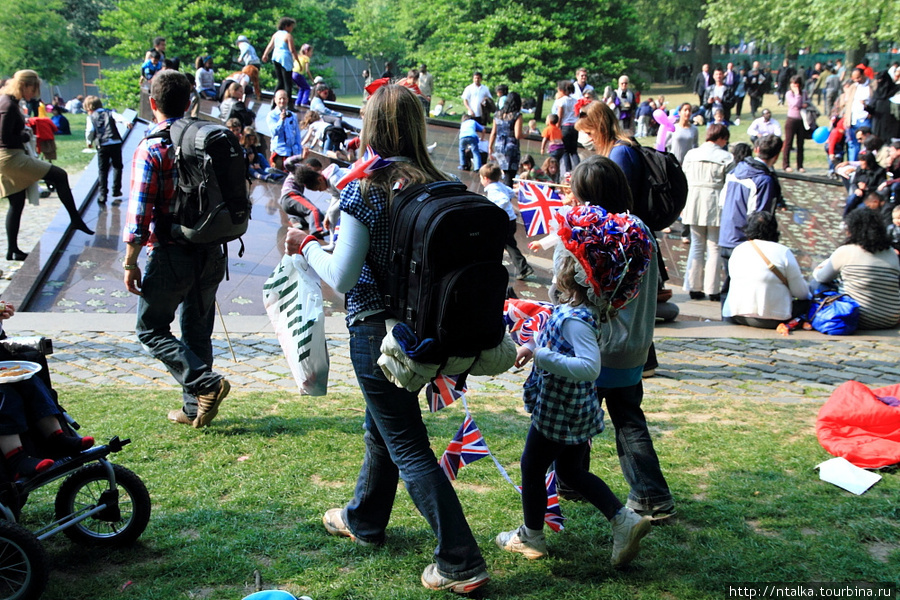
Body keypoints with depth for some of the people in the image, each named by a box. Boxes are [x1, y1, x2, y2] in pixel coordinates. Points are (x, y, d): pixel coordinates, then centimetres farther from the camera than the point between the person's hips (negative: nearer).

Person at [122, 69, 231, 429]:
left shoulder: (151, 150, -13)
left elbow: (139, 214, -16)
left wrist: (130, 264, -8)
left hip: (171, 256, -6)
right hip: (211, 252, 6)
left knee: (151, 329, 8)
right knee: (198, 331, 16)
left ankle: (206, 385, -7)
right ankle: (194, 408, 21)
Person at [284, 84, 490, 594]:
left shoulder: (366, 189, -18)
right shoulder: (438, 186, -3)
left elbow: (342, 277, -19)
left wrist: (307, 244, -2)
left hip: (376, 330, -6)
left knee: (409, 447, 2)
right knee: (381, 428, 25)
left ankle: (462, 563, 4)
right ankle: (364, 520, 47)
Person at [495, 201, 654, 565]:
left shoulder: (574, 318, -29)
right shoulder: (585, 308, 0)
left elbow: (590, 367, -40)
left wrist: (539, 354, -40)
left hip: (557, 413, -9)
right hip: (576, 412, 9)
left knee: (532, 466, 13)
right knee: (571, 471, 23)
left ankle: (531, 538, 31)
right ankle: (625, 520, 16)